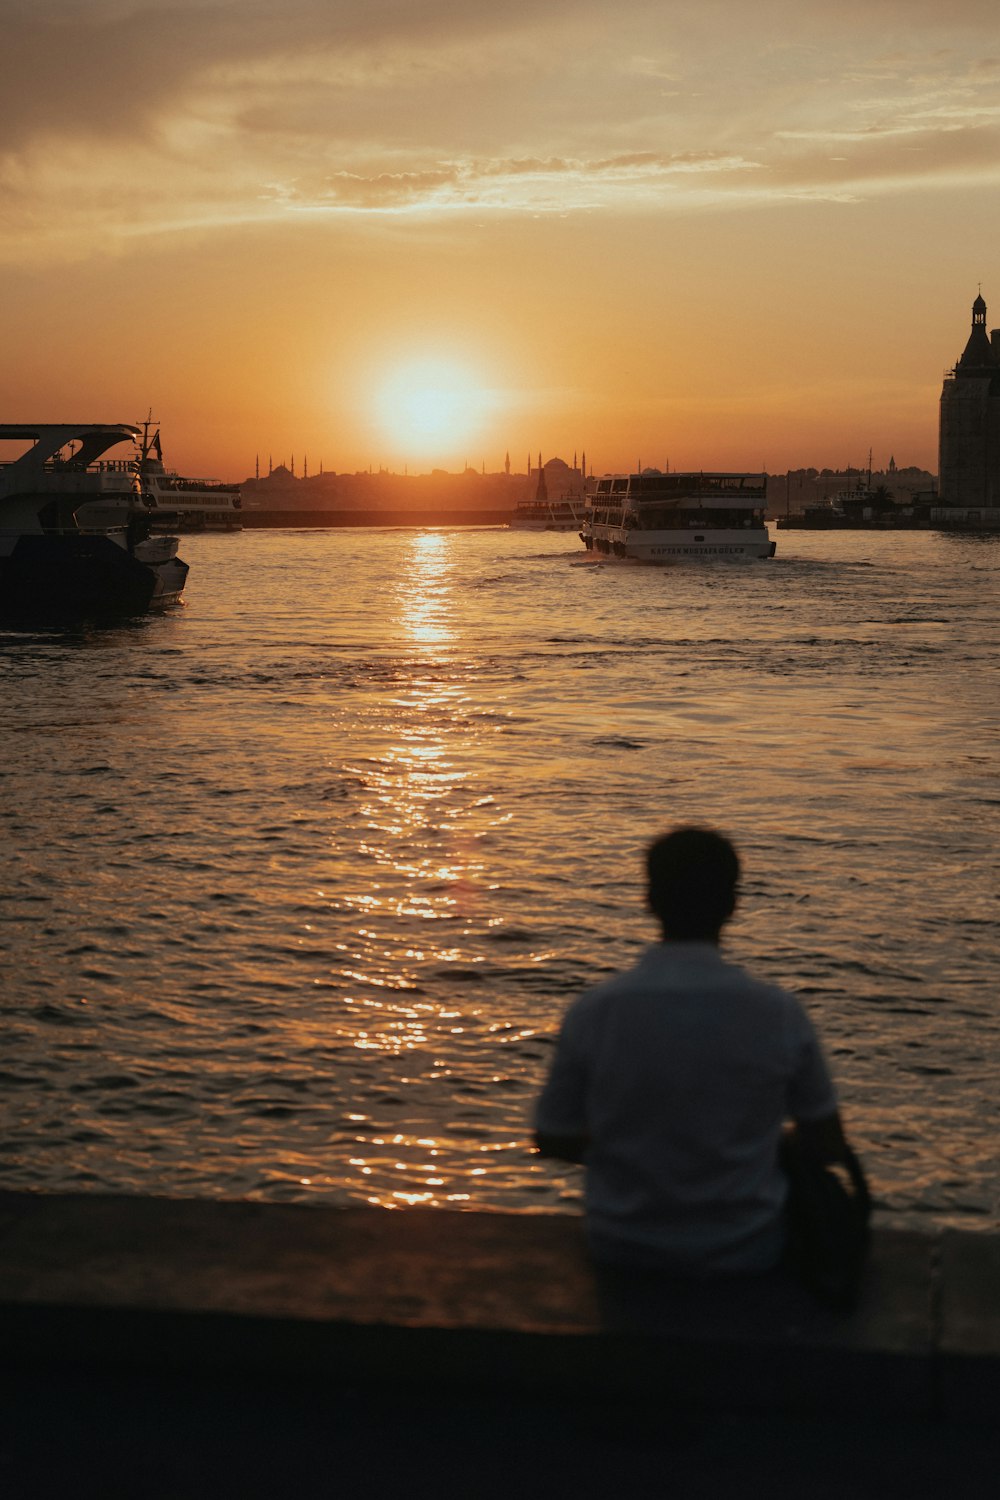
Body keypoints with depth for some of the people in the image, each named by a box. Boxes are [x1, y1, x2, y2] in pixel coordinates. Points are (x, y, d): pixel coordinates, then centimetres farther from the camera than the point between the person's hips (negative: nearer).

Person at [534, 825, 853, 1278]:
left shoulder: (591, 1013, -17)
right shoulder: (780, 1014, -17)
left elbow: (553, 1143, -3)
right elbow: (828, 1147, -4)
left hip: (622, 1249, 1)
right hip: (745, 1250, 0)